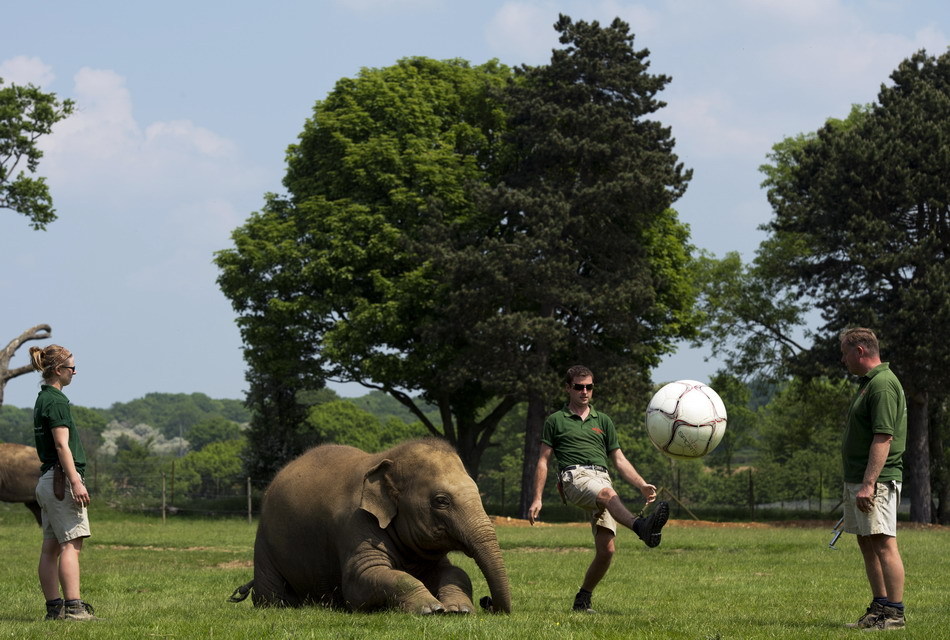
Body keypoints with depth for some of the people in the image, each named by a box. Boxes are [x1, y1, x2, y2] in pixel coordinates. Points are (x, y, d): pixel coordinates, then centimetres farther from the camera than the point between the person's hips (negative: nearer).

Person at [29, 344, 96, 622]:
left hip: (48, 481, 10)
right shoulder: (56, 401, -12)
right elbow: (62, 445, -18)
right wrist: (76, 482, -21)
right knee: (71, 544, -13)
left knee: (51, 547, 6)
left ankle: (54, 607, 7)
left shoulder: (43, 399, 17)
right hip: (61, 479, -10)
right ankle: (73, 606, -18)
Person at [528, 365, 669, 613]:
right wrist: (537, 499, 6)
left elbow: (619, 460, 23)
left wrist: (642, 485, 8)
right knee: (608, 494, -39)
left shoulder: (603, 421, 26)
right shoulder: (555, 421, 17)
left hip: (602, 478, 4)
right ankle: (642, 527, -69)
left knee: (606, 549, -10)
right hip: (575, 477, -4)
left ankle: (583, 600, 8)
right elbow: (543, 461, 15)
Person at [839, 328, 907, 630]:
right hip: (856, 480, 11)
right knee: (867, 544, 14)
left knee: (883, 544, -11)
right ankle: (879, 608, 20)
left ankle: (895, 613, -10)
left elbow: (884, 437, -22)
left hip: (877, 480, -11)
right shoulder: (868, 383, 18)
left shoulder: (883, 384, -16)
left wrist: (868, 484, -26)